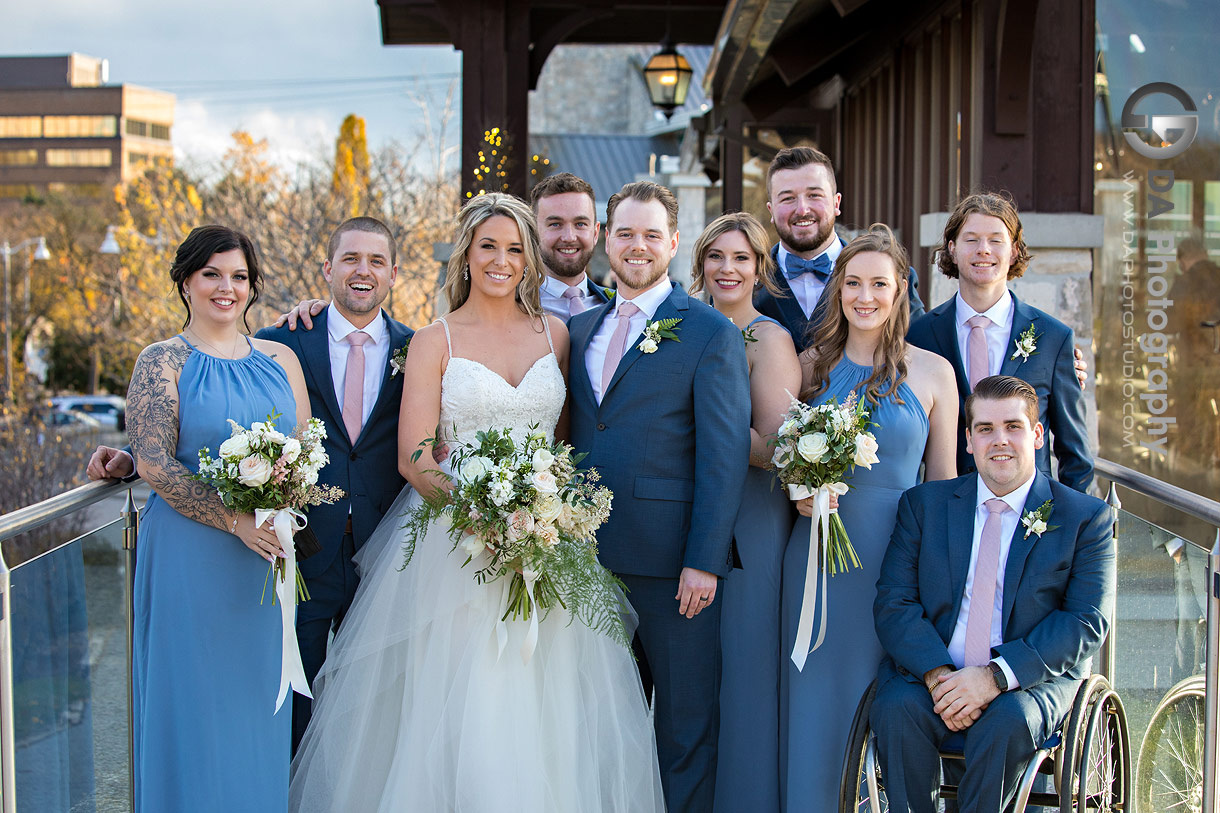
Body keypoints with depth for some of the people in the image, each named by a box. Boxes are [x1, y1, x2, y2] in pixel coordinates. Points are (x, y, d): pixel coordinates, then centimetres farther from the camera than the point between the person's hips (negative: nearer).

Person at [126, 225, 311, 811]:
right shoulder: (163, 361, -3)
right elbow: (154, 463, -12)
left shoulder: (280, 359, 10)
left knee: (260, 700, 10)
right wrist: (236, 520, -19)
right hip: (192, 554, -4)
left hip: (269, 553, 4)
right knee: (197, 700, 3)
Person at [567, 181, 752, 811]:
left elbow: (724, 457, -10)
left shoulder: (711, 333, -4)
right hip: (591, 554, 5)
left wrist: (704, 561, -16)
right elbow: (574, 440, 15)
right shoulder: (580, 329, 13)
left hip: (670, 561, -5)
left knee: (685, 723, 5)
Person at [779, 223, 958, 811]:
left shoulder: (932, 371, 1)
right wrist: (800, 494, -7)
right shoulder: (811, 364, 5)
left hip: (898, 557, -1)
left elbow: (943, 483, 3)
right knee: (817, 698, 5)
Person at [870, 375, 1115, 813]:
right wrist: (938, 674, -19)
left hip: (1031, 678, -1)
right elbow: (893, 604, 1)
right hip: (930, 673, 2)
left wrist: (996, 676, -19)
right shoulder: (924, 504, 10)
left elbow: (1087, 622, -5)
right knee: (895, 710, -29)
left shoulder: (1086, 517, 4)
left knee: (1008, 721, -33)